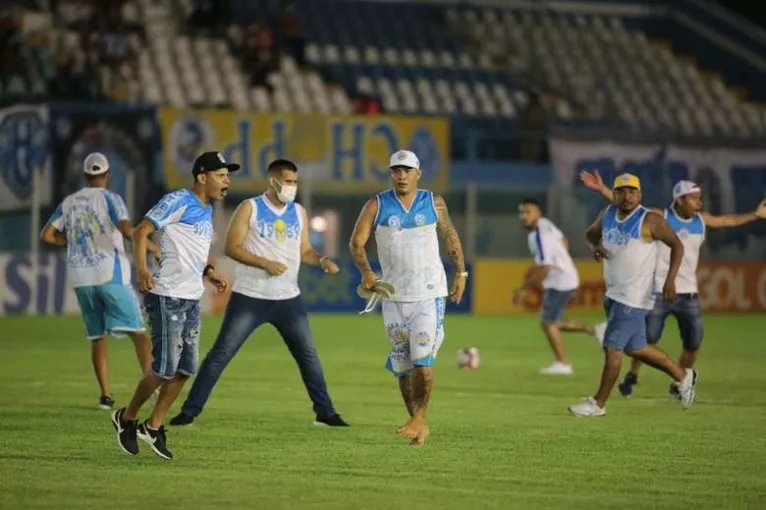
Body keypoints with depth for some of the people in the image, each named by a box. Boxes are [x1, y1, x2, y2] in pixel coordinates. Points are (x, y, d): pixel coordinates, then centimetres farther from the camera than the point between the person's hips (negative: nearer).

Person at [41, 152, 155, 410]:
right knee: (137, 331, -4)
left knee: (97, 336, 13)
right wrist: (153, 247, -10)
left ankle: (106, 395, 7)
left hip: (81, 277, 4)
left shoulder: (69, 203, 11)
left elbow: (47, 235, 11)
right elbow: (128, 230, -19)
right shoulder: (110, 199, -4)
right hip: (111, 273, -4)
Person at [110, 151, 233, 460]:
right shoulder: (179, 201, -11)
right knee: (165, 368, -8)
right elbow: (141, 231, -16)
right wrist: (142, 271, -30)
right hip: (167, 298, -9)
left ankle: (153, 427, 17)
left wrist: (209, 273, 11)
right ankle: (127, 418, 12)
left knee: (185, 370, 6)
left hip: (192, 300, 9)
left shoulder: (206, 210, 16)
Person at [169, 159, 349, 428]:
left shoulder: (299, 213, 9)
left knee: (308, 355, 6)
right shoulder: (250, 208, -5)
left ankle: (325, 412, 17)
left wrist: (321, 261, -8)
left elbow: (304, 251, 13)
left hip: (288, 299, 4)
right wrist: (265, 263, -19)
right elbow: (232, 247, -9)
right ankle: (189, 411, 0)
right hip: (249, 297, -4)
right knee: (221, 353, -4)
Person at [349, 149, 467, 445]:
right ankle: (419, 426, 14)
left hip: (430, 293, -2)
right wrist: (366, 271, -23)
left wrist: (461, 273, 12)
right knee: (402, 364, 4)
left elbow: (450, 237, 15)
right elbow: (357, 242, -7)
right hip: (394, 296, 2)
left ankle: (420, 419, -8)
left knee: (422, 358, -16)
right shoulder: (377, 206, -1)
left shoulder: (434, 204, 2)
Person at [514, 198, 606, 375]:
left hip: (559, 282, -9)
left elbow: (544, 269, -29)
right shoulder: (545, 223, 3)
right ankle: (594, 330, 20)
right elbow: (563, 242, 19)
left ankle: (562, 364, 10)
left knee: (548, 323, 1)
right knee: (553, 322, 17)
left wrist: (524, 289, -22)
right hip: (566, 277, 9)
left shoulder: (540, 237, -26)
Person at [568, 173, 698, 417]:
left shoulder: (650, 220, -13)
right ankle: (682, 376, 33)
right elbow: (590, 233, 24)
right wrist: (596, 246, 0)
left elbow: (676, 245, -7)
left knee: (612, 348, -7)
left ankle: (598, 404, 5)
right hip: (614, 294, 8)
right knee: (635, 348, 16)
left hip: (634, 296, -8)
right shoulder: (607, 215, 6)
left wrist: (670, 279, -17)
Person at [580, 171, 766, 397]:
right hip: (659, 292, -4)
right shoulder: (660, 217, -6)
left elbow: (727, 220, 24)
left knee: (693, 344, 1)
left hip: (688, 294, 4)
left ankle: (679, 385, 20)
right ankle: (632, 376, 20)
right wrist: (603, 189, -16)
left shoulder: (702, 220, 7)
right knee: (647, 339, -2)